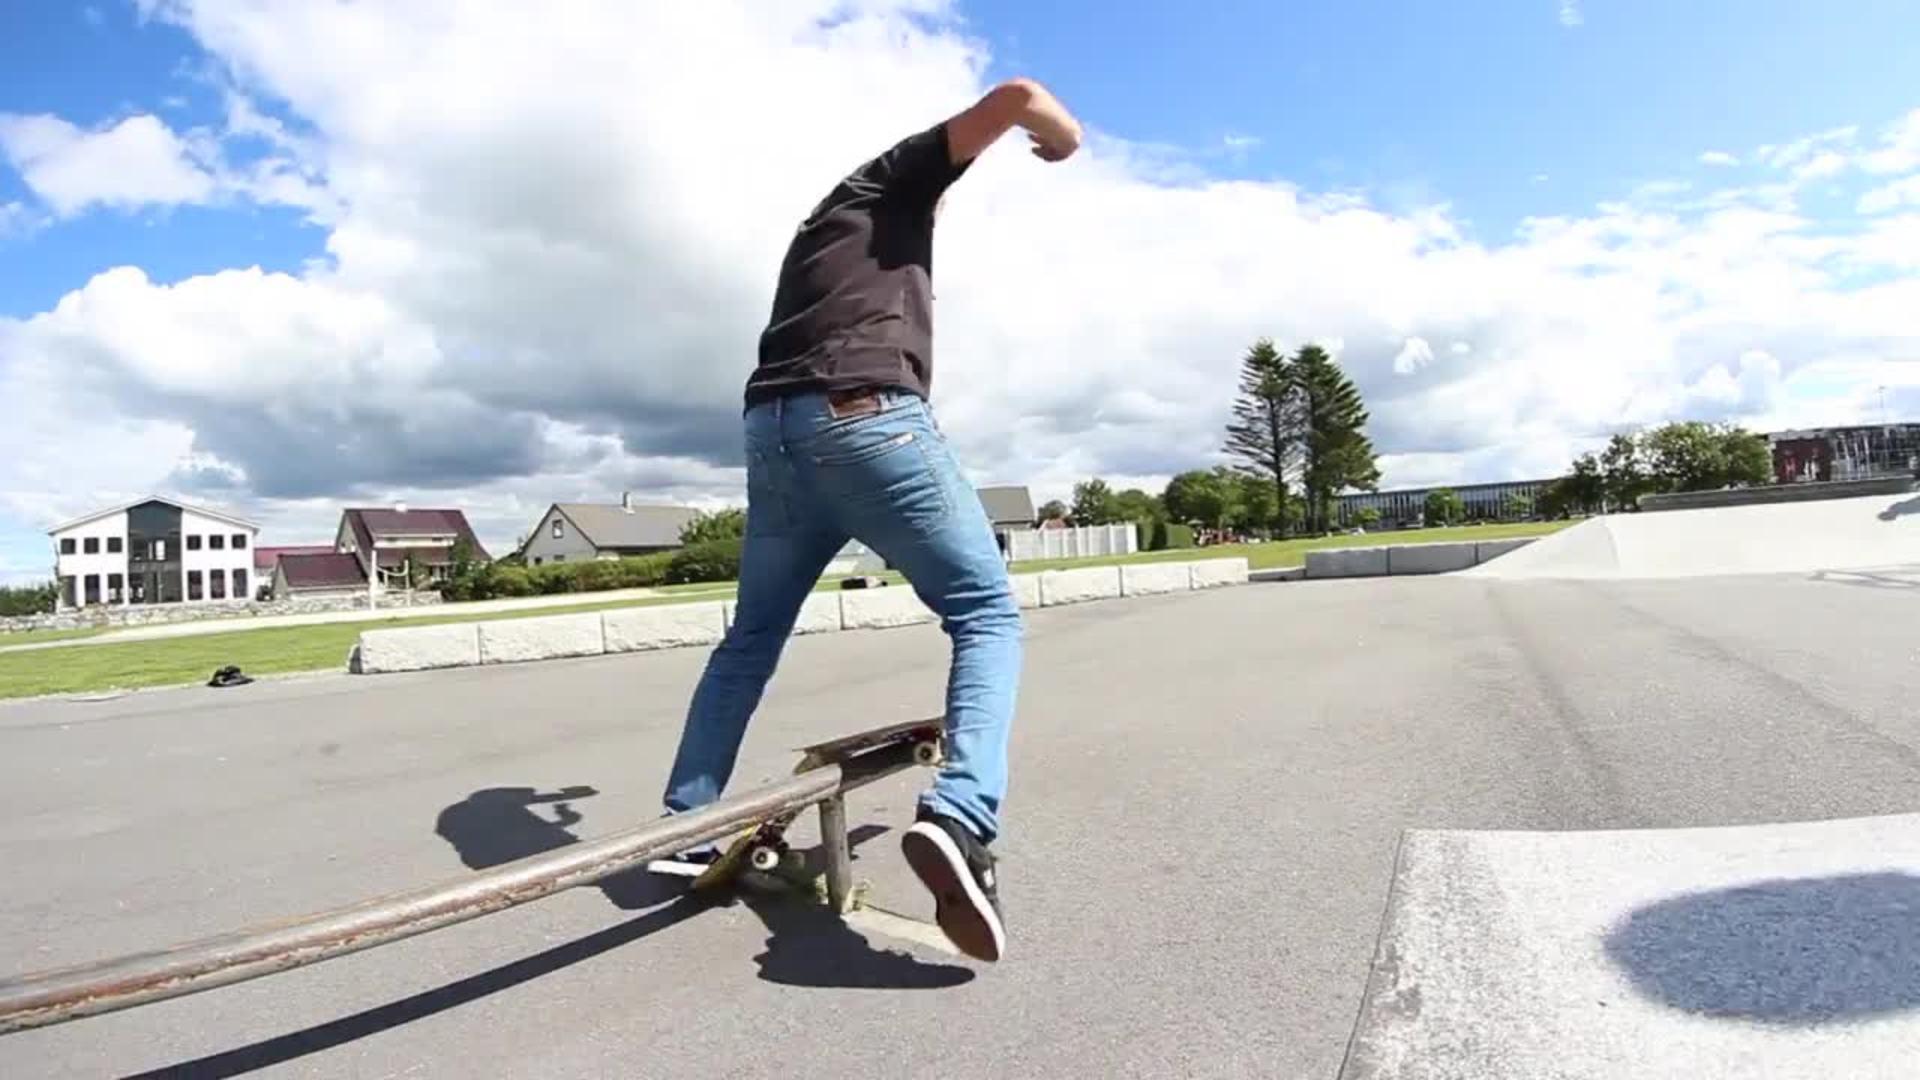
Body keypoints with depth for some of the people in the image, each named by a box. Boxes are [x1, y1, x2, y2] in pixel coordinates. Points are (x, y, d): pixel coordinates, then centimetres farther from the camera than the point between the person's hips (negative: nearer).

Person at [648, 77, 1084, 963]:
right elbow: (1015, 97, 6)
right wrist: (1063, 135, 24)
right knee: (987, 612, -3)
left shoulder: (827, 223, 37)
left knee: (752, 636, 19)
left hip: (773, 428, 8)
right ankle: (959, 816, -24)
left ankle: (686, 826, 23)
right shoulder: (897, 176, 18)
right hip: (864, 415, -7)